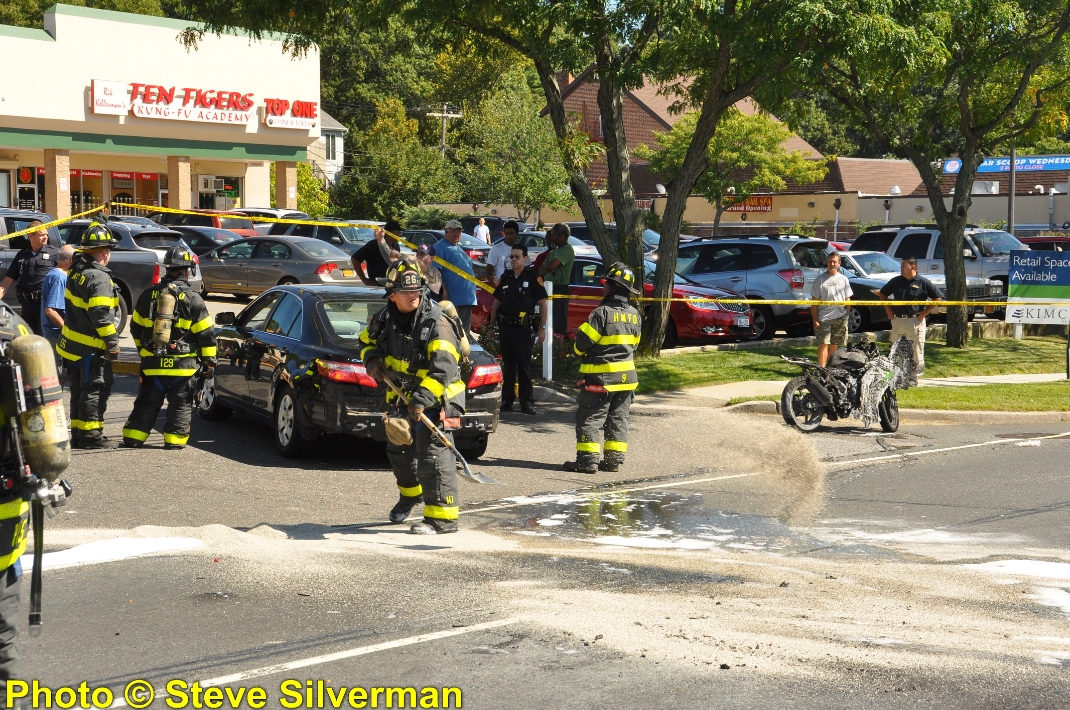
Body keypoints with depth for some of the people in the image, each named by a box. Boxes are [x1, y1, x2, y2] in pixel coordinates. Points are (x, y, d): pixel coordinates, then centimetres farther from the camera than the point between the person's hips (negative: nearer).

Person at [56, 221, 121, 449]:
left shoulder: (77, 269, 6)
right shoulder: (99, 278, -20)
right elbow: (101, 315, -24)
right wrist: (112, 342, -19)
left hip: (71, 344, 9)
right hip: (91, 348, -9)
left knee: (79, 391, 15)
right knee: (95, 390, -2)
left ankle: (77, 433, 21)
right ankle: (90, 434, -2)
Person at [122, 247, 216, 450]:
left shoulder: (148, 295, 5)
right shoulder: (193, 299, -6)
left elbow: (136, 327, 15)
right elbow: (206, 334, -5)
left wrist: (144, 349, 30)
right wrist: (209, 360, 4)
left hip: (152, 363, 4)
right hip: (183, 364, -3)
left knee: (147, 402, 11)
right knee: (180, 404, 5)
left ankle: (133, 437, 12)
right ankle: (174, 439, 3)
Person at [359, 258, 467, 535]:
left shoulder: (436, 322, -21)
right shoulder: (385, 319, 0)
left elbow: (443, 367, -29)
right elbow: (367, 340, 20)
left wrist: (422, 399, -38)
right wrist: (372, 359, -4)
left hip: (436, 398, -8)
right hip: (401, 397, 8)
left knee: (433, 454, -15)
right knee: (398, 450, 23)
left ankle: (443, 517, -12)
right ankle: (411, 493, 50)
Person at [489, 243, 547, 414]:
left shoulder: (533, 278, -2)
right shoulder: (505, 278, 12)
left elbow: (542, 303, -2)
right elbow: (496, 303, 18)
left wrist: (542, 327, -6)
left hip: (523, 328, -5)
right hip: (505, 328, 5)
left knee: (524, 366, -4)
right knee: (507, 366, 10)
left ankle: (527, 402, -1)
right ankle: (507, 401, 15)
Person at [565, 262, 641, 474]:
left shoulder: (603, 313, -18)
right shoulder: (634, 315, 5)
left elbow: (583, 342, -15)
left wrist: (578, 350, 6)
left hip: (601, 375, -7)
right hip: (626, 374, 7)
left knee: (590, 419, -2)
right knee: (618, 419, 13)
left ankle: (588, 459, -5)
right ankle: (615, 459, 14)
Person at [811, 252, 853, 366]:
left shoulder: (843, 279, 12)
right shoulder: (820, 280, 2)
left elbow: (847, 300, 16)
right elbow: (814, 302, 0)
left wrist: (847, 316, 7)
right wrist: (815, 320, -7)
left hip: (840, 318, 3)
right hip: (824, 318, -3)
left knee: (834, 345, 8)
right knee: (823, 344, -10)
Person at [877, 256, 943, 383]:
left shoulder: (923, 282, -3)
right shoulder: (896, 281, 9)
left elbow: (938, 297, 1)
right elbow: (882, 293, 23)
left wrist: (926, 311, -4)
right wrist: (887, 309, 12)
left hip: (915, 320, -4)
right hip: (897, 320, 4)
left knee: (916, 350, -3)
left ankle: (914, 377, 2)